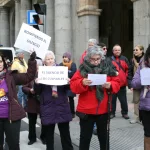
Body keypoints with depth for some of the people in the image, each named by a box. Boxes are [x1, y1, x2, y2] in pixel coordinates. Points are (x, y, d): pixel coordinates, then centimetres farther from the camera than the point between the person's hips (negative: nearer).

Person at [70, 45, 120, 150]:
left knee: (103, 134, 19)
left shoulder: (107, 69, 2)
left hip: (103, 109, 2)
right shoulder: (82, 69, -4)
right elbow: (74, 86, -9)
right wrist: (82, 83, -28)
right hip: (86, 110, -2)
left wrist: (110, 85, -16)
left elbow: (117, 84, 5)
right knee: (85, 136, 9)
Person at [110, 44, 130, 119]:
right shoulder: (109, 59, -2)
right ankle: (112, 113, 20)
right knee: (112, 99, 9)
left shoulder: (124, 59, 5)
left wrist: (126, 77, 3)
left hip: (122, 83, 1)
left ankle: (125, 113, 21)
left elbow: (128, 69, 9)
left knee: (123, 100, 9)